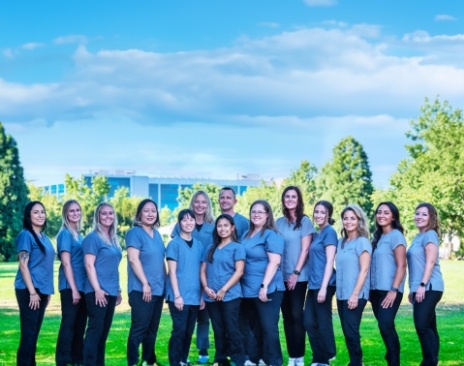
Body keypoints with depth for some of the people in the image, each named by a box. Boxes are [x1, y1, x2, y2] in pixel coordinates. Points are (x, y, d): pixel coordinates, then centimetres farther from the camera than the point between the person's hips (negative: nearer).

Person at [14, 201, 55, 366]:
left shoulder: (44, 237, 14)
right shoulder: (26, 235, -9)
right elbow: (23, 265, -14)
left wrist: (47, 291, 16)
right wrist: (32, 292, -18)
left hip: (41, 290, 8)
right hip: (29, 290, -8)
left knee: (34, 331, 11)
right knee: (29, 332, -8)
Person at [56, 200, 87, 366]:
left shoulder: (78, 234, 15)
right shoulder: (65, 234, -8)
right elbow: (66, 263, -15)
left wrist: (80, 288, 12)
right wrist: (73, 289, -19)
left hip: (82, 285, 8)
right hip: (70, 286, -8)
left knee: (80, 324, 13)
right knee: (68, 323, -6)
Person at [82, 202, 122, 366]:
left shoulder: (113, 239, 15)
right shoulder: (93, 237, -8)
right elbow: (89, 265, -14)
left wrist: (118, 290, 19)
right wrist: (97, 289, -20)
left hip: (110, 291, 8)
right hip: (98, 291, -8)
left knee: (104, 330, 11)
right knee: (95, 329, -9)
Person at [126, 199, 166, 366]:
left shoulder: (156, 234, 15)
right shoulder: (135, 232, -8)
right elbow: (133, 259, -16)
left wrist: (165, 283, 15)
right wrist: (145, 283, -19)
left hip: (158, 289, 8)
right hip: (141, 289, -8)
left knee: (152, 329, 13)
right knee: (139, 328, -7)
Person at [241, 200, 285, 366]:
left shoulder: (271, 235, -9)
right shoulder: (247, 234, 16)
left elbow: (274, 261, -18)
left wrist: (264, 286, -23)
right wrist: (243, 286, 17)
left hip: (267, 290, -8)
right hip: (248, 290, 8)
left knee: (268, 328, -5)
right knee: (254, 328, 14)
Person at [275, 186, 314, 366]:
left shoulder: (305, 221, -2)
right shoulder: (279, 222, 10)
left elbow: (305, 249, -7)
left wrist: (296, 273, -12)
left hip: (299, 276, -5)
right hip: (282, 276, 5)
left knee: (297, 315, -7)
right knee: (287, 316, 5)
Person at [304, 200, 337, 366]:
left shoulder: (329, 232, -7)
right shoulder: (316, 234, 17)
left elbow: (329, 261, -13)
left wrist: (324, 287, -18)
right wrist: (314, 284, 15)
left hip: (323, 284, -8)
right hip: (313, 284, 8)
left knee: (323, 323, -2)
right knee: (309, 322, 7)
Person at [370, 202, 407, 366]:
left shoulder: (395, 235, -7)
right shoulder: (378, 237, 15)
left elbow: (401, 266, -12)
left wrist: (394, 290, -18)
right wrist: (370, 289, 14)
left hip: (389, 291, -7)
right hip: (376, 290, 7)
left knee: (386, 326, -13)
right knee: (385, 327, 9)